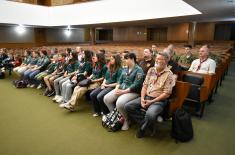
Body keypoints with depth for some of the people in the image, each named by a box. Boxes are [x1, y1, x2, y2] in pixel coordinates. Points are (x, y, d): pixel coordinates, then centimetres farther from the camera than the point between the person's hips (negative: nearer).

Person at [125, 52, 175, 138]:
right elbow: (145, 85, 8)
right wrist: (142, 98, -7)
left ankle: (143, 128, -1)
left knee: (150, 114, -35)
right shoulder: (151, 70, 8)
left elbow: (166, 94, -13)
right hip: (146, 97, 6)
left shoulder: (169, 74, -9)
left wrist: (151, 102, -17)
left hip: (159, 100, -6)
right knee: (127, 106, -10)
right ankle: (146, 123, -1)